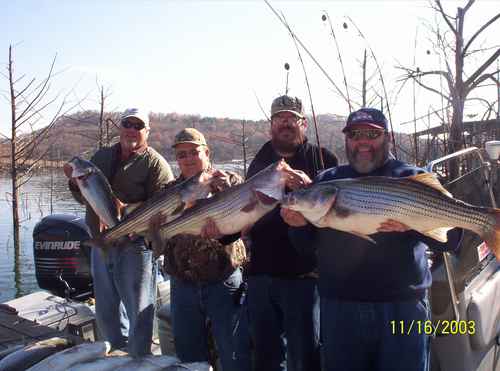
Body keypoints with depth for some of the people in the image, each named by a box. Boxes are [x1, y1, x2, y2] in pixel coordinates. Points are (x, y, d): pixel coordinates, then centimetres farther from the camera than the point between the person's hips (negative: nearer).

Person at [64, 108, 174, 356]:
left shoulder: (155, 163, -8)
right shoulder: (101, 157, 11)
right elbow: (85, 198, 18)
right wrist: (75, 181, -2)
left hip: (135, 246, -6)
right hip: (101, 245, 7)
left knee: (138, 312, 4)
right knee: (106, 313, 20)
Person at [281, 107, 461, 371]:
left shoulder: (413, 178, 2)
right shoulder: (326, 180, 9)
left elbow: (449, 239, -6)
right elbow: (306, 244, 10)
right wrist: (300, 224, -12)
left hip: (401, 306, -2)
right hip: (339, 306, 3)